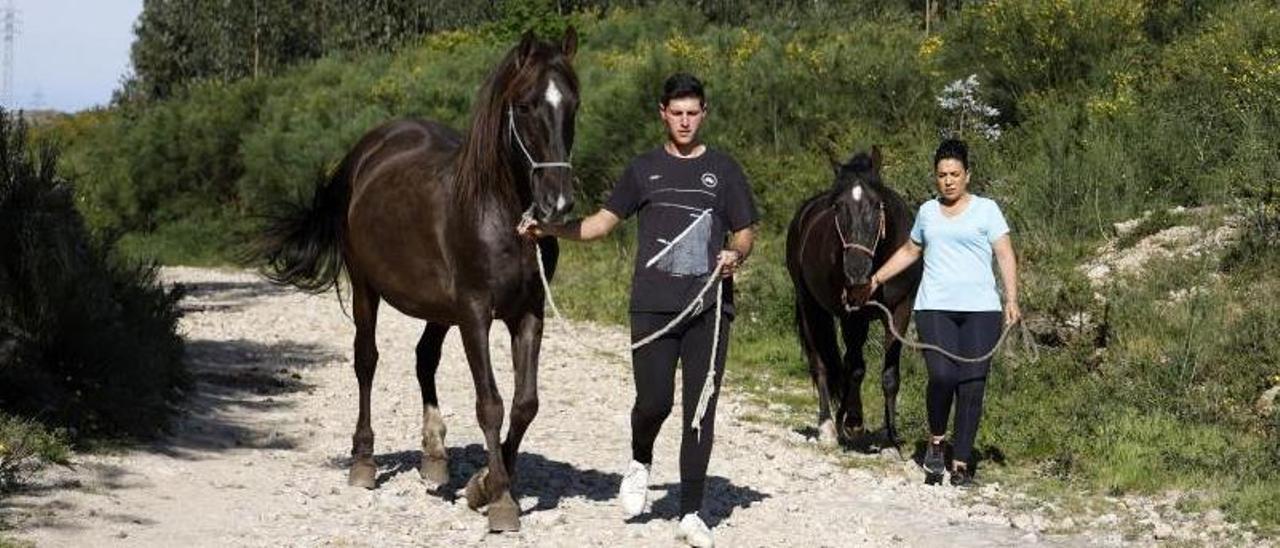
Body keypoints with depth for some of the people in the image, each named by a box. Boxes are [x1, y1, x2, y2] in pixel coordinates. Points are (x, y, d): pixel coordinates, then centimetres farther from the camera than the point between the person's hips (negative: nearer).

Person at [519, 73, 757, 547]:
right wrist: (550, 229, -3)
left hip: (709, 307, 0)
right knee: (654, 400, -9)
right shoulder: (644, 169, 11)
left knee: (701, 409, 1)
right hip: (653, 307, 0)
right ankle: (641, 463, 25)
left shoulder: (723, 170, 9)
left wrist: (736, 255, -11)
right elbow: (602, 223, 11)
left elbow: (745, 233, 12)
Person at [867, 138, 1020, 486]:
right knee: (942, 375, -19)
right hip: (935, 309, 1)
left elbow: (1006, 256, 0)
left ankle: (961, 464, 4)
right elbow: (910, 251, 30)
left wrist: (1011, 300, -11)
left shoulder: (986, 209, 5)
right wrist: (878, 278, 21)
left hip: (980, 311, -1)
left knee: (972, 386, -4)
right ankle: (936, 441, 5)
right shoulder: (927, 211, 16)